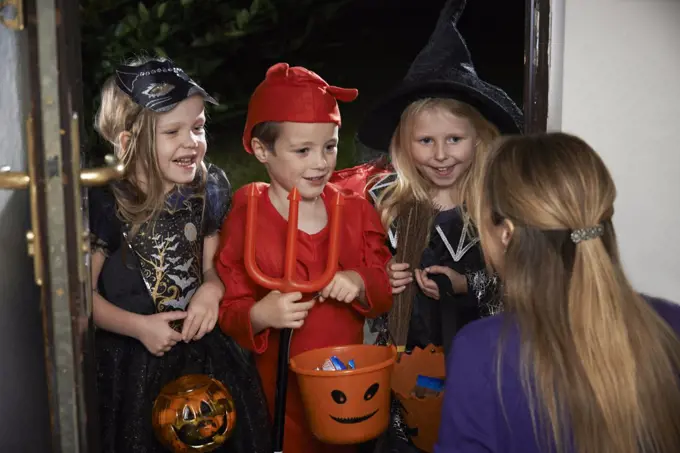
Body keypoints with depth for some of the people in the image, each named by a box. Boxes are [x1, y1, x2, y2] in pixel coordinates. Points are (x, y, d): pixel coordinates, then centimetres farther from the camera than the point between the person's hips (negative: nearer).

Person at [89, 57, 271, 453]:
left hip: (204, 350, 3)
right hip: (133, 360, -3)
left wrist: (212, 290, -13)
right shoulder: (105, 203, -15)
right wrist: (139, 327, -18)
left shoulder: (208, 187, -4)